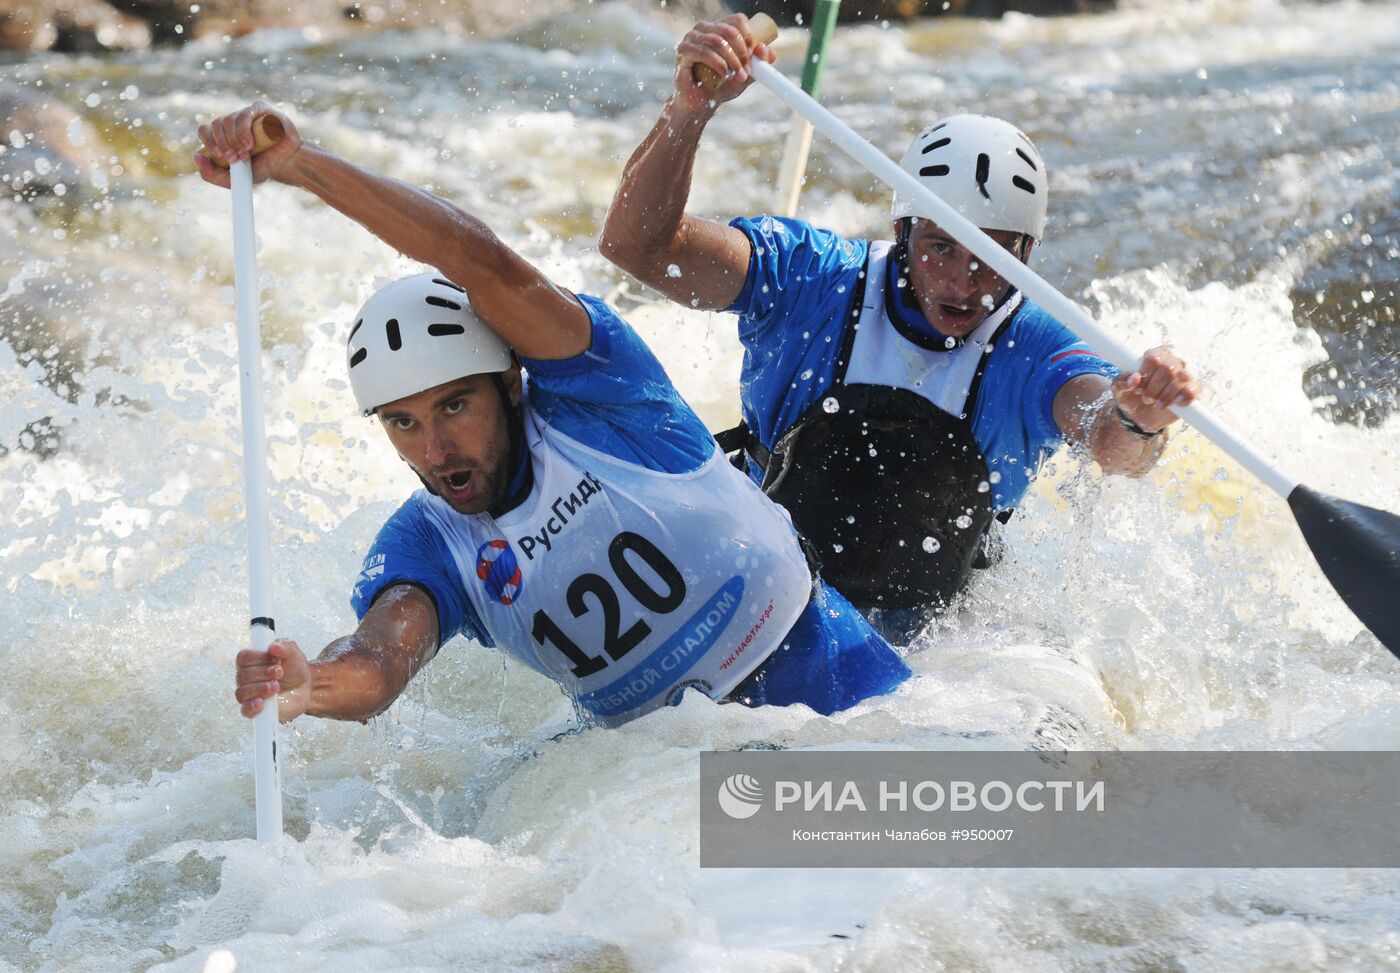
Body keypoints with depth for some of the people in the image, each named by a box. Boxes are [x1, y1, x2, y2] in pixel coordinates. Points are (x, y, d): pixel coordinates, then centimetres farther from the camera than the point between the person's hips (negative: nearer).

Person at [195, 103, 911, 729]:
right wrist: (307, 685, -46)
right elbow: (376, 667, -20)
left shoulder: (589, 396, -8)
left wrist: (301, 165, -32)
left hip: (823, 681, -6)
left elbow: (482, 262, -24)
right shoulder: (424, 547, 2)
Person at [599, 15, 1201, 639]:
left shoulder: (1032, 352, -9)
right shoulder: (810, 279, -9)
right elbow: (639, 245, -18)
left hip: (914, 653, 2)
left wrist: (1136, 422, -54)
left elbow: (1113, 447, -29)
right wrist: (688, 110, -34)